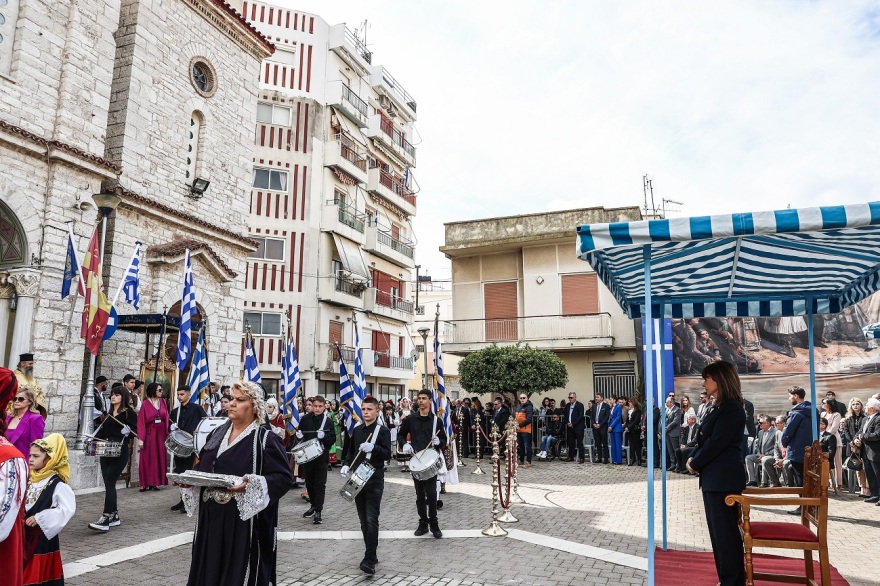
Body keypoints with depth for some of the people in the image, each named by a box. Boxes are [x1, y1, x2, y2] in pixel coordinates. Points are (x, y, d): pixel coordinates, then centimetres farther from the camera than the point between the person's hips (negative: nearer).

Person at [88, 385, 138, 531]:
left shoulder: (129, 413, -2)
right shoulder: (108, 414, 18)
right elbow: (102, 432, 20)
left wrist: (127, 430, -26)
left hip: (119, 453, -7)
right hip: (105, 452, 7)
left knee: (109, 483, -12)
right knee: (108, 484, 9)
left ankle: (105, 519, -13)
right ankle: (114, 516, 20)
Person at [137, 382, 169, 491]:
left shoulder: (162, 402, 6)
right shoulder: (145, 404, -7)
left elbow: (166, 419, 6)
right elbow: (141, 422, -10)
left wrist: (167, 434, -1)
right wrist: (140, 439, -16)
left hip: (161, 434, 5)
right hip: (149, 434, -4)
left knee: (160, 457, 6)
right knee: (148, 458, 1)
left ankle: (155, 482, 14)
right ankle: (146, 483, 7)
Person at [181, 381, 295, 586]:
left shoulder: (266, 439, -10)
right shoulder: (217, 433, 11)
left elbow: (284, 477, -16)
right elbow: (203, 468, 18)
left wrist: (252, 484, -28)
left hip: (244, 522, -6)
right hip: (211, 518, 6)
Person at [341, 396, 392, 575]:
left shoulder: (383, 431, -4)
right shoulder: (357, 430, 11)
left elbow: (388, 454, -10)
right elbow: (350, 451, 17)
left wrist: (373, 448, -26)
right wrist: (346, 464, -2)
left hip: (375, 480, -5)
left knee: (372, 519, -10)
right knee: (363, 520, 11)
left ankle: (369, 560, -9)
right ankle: (371, 554, 22)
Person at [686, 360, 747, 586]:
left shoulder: (731, 408, -14)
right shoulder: (721, 407, 16)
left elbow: (717, 443, -18)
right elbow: (705, 439, 16)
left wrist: (695, 464, -8)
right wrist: (692, 458, 0)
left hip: (724, 478, -10)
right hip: (714, 477, 10)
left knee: (725, 531, -1)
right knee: (718, 530, 14)